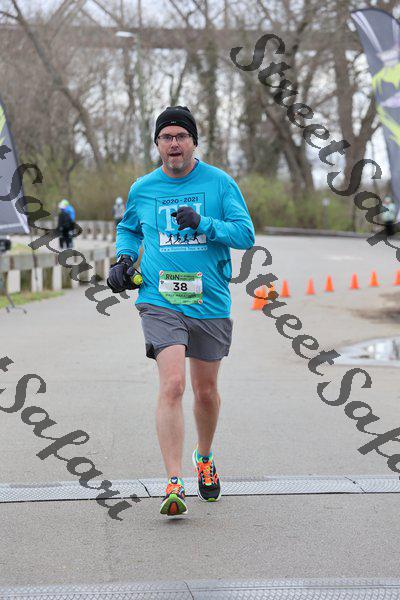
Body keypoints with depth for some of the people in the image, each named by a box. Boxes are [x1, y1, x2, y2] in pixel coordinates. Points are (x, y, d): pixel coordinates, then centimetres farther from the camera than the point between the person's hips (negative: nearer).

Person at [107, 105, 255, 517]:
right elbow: (128, 227, 26)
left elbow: (246, 234, -4)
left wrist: (203, 223, -18)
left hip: (210, 303, 1)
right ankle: (174, 484, -18)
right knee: (172, 385, -18)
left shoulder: (219, 182, 1)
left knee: (206, 391, 13)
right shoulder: (142, 189, 7)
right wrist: (124, 257, 7)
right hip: (160, 302, -1)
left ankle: (204, 458, 41)